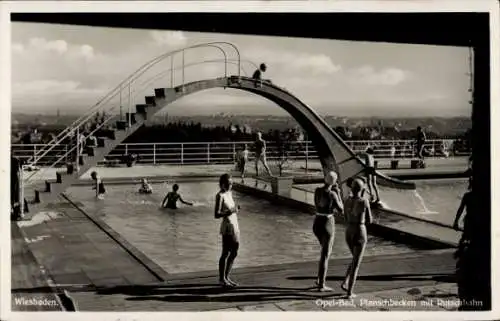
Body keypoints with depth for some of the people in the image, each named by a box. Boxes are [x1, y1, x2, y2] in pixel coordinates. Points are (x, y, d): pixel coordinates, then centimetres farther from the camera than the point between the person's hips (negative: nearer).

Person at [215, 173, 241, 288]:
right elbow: (216, 214, -18)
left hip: (234, 226, 9)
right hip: (227, 227, -9)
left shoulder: (229, 193, 12)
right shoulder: (220, 195, -13)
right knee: (225, 253, 1)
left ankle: (226, 277, 26)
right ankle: (222, 279, 14)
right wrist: (229, 212, -29)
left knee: (234, 253, 14)